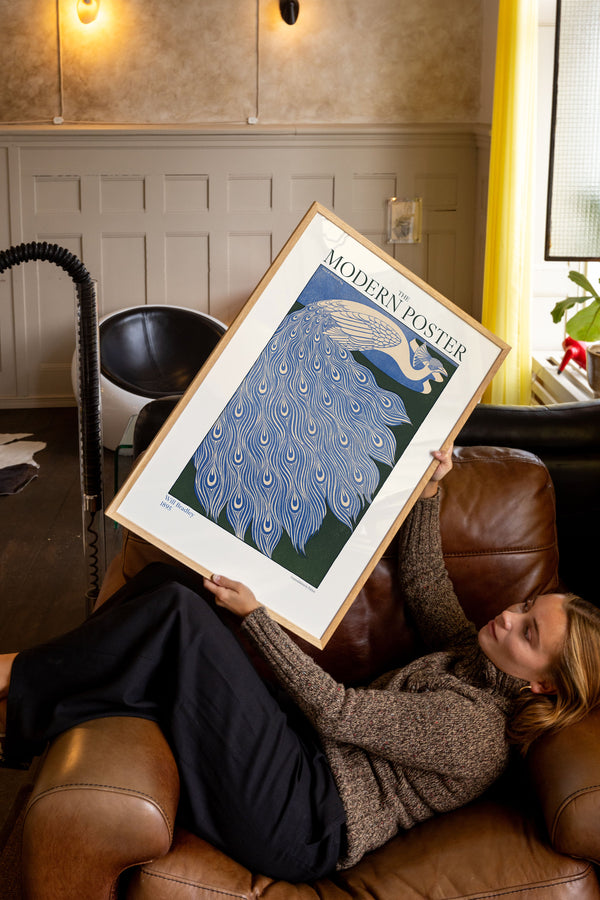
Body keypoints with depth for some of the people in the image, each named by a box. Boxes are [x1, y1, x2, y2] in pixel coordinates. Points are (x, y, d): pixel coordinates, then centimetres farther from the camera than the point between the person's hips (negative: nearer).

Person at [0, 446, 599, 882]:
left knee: (180, 613, -23)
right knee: (165, 581, 0)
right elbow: (422, 583, 20)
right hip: (300, 750, 10)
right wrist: (428, 493, 10)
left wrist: (253, 615, -15)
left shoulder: (475, 731, -19)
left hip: (296, 823, -10)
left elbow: (337, 710, -19)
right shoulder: (475, 657, 7)